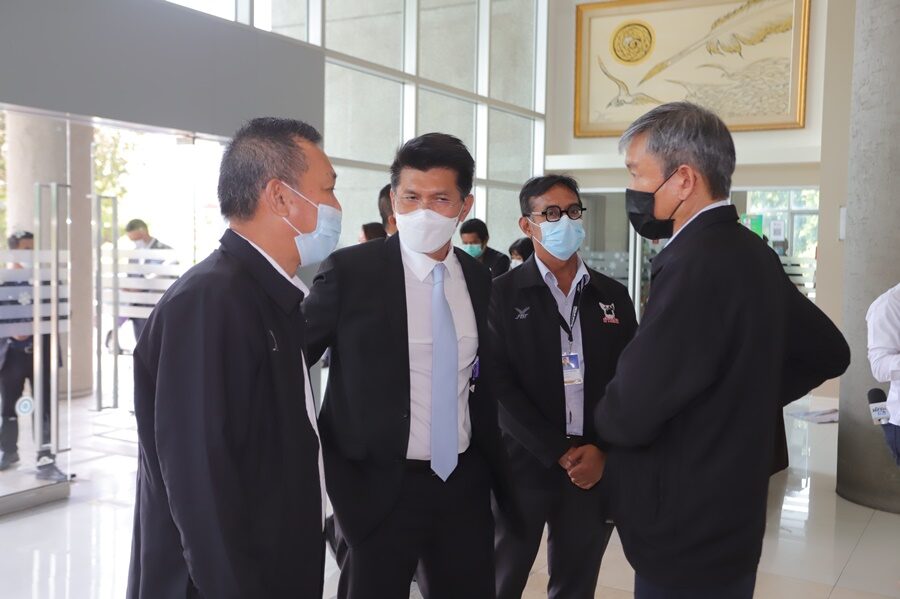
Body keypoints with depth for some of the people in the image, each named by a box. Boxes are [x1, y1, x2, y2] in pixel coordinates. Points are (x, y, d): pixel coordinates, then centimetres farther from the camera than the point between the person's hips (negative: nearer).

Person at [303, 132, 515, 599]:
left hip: (466, 483, 5)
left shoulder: (479, 280, 5)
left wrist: (493, 463, 12)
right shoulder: (350, 270, -10)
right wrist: (333, 469, -8)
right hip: (380, 486, -4)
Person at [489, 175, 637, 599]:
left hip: (595, 469, 3)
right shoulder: (503, 293, -3)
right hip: (523, 465, -3)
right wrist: (559, 454, -13)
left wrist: (602, 451, -8)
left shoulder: (613, 296, 8)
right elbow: (500, 384, -9)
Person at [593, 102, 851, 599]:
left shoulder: (694, 263, -25)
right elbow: (827, 352, 17)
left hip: (684, 531, -9)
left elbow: (630, 414, -26)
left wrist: (600, 427, -3)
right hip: (726, 520, 9)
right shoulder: (750, 253, 4)